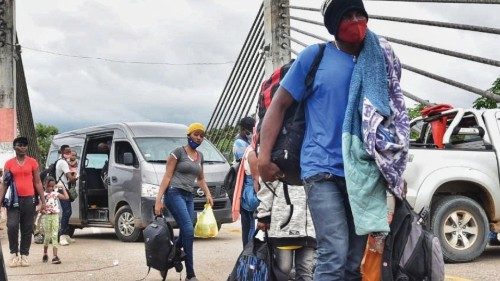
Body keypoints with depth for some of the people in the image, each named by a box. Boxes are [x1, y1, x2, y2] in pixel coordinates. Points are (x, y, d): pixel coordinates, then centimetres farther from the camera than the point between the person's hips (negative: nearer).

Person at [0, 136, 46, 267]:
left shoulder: (32, 162, 4)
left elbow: (37, 182, 6)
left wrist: (43, 200, 2)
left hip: (29, 199, 0)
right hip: (14, 200, 0)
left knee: (27, 229, 4)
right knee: (12, 226, -12)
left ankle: (24, 255, 12)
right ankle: (14, 254, 1)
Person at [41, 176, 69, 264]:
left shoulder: (55, 194, 6)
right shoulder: (43, 195, 0)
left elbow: (66, 197, -2)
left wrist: (62, 187, 0)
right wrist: (42, 211, -21)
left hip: (55, 216, 1)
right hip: (47, 216, -1)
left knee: (54, 236, -4)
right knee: (47, 236, 7)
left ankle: (55, 256, -9)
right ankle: (45, 254, 27)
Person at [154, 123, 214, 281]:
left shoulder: (200, 156, 18)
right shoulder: (178, 152, -2)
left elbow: (200, 179, 28)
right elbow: (167, 177, -5)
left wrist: (208, 194, 9)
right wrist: (158, 200, -11)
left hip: (189, 197, 8)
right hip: (175, 193, -7)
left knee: (184, 235, 0)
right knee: (188, 231, -18)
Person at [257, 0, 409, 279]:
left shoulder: (381, 60, 10)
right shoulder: (314, 56, 1)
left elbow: (394, 112, 18)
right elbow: (279, 105, 2)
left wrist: (396, 171, 12)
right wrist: (264, 157, -8)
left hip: (363, 171, 4)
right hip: (323, 169, -4)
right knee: (335, 255, -17)